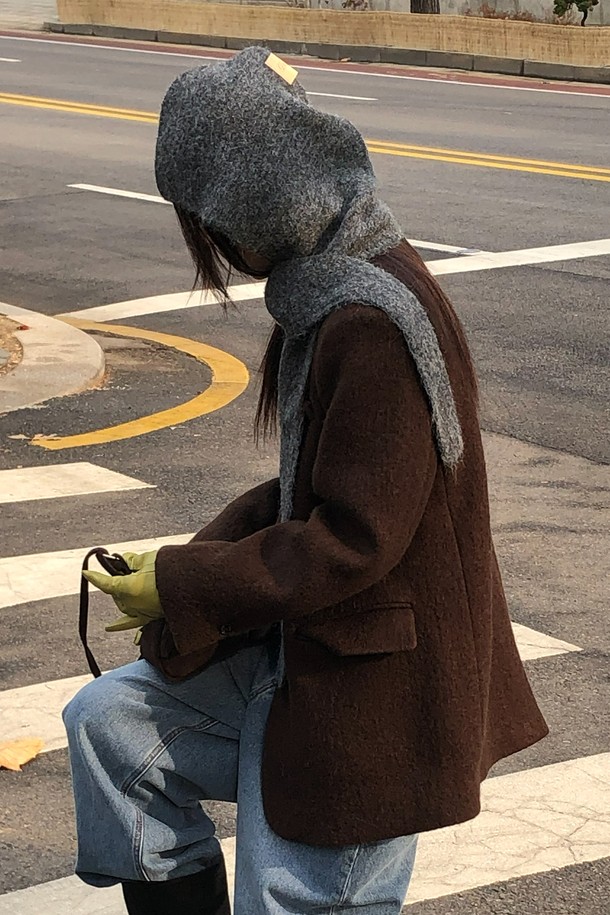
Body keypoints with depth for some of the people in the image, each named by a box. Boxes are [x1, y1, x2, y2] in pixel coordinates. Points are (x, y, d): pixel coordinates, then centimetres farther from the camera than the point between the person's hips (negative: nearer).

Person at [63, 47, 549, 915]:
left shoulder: (373, 325, -26)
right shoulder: (327, 290, 6)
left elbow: (354, 540, -25)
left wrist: (185, 587, -16)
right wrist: (206, 552, 0)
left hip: (370, 689, -10)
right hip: (302, 647, 10)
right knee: (110, 721, 9)